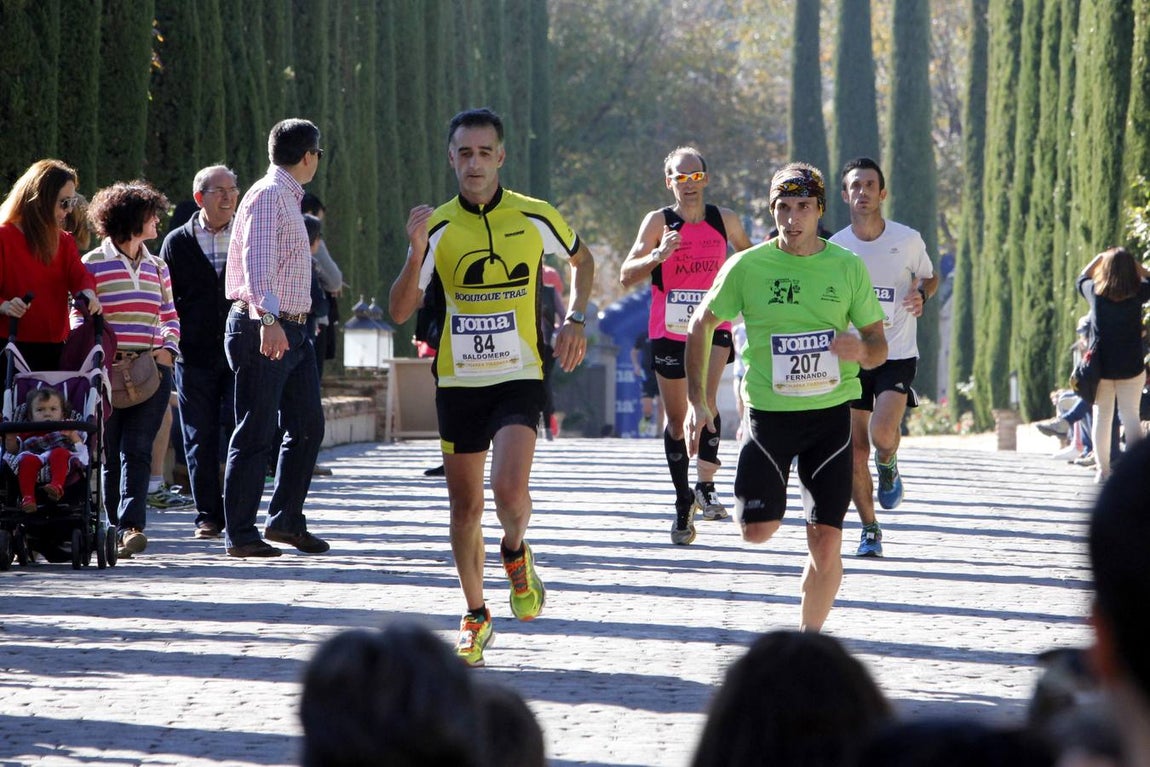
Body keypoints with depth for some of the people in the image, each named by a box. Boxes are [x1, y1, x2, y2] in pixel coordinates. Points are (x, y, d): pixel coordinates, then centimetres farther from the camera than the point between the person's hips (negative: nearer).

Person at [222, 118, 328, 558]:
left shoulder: (288, 197, 21)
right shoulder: (268, 196, -12)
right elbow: (257, 262, -25)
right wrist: (268, 318, -37)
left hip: (291, 329, 10)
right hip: (263, 329, -10)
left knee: (307, 426, 9)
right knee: (256, 434, -7)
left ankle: (286, 519, 17)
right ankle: (240, 534, -3)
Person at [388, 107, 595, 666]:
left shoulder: (535, 218, -2)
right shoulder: (438, 227, -2)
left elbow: (582, 259, 19)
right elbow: (400, 312, -8)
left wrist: (574, 320, 5)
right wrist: (416, 253, -23)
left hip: (519, 376, -2)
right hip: (458, 381, 2)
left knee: (509, 487, -22)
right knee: (465, 504, 7)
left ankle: (516, 552, 12)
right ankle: (475, 616, 24)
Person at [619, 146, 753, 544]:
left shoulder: (725, 220, 3)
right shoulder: (658, 222, -4)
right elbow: (626, 275, -11)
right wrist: (658, 256, -27)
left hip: (713, 329, 0)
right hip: (669, 332, 0)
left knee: (705, 399, -24)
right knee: (676, 420, 6)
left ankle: (705, 485, -16)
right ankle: (683, 502, 20)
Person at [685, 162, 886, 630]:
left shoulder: (848, 267, 0)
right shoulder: (746, 267, -3)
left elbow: (878, 348, 7)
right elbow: (701, 325, 8)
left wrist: (863, 350, -19)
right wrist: (696, 401, 0)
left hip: (832, 413, 0)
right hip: (768, 412, 0)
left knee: (827, 541, -6)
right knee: (757, 530, -8)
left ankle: (809, 637, 13)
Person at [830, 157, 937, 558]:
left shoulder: (908, 239, -2)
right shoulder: (834, 248, 0)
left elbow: (930, 277, 14)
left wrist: (921, 294, -8)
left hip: (897, 355, -2)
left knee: (882, 434, -23)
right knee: (854, 450, 0)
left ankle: (888, 468, 13)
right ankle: (869, 529, 16)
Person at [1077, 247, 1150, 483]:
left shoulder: (1095, 292, -7)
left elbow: (1082, 279, 16)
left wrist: (1099, 258, 20)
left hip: (1100, 364, 1)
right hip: (1130, 366, -1)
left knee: (1101, 416, 7)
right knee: (1130, 415, 4)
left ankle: (1102, 470, 8)